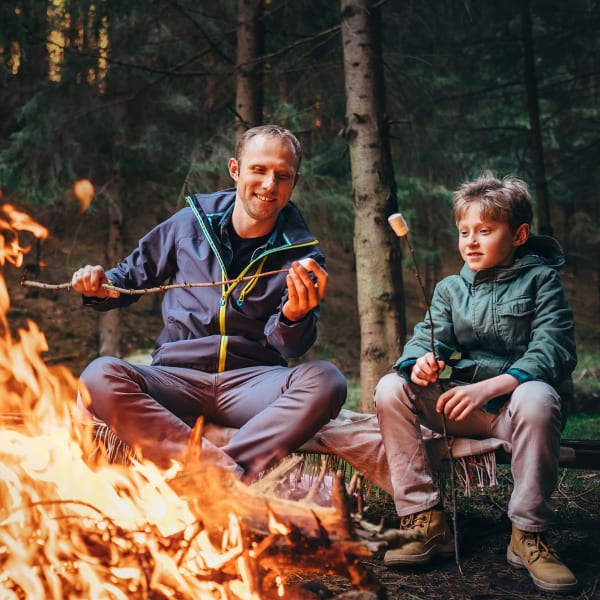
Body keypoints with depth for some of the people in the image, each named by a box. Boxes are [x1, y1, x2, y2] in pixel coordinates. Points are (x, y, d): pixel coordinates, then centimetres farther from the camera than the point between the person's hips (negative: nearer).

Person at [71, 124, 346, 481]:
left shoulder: (302, 256, 5)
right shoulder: (190, 223, 8)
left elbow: (291, 348, -1)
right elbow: (133, 276, 21)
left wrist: (293, 318, -24)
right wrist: (101, 287, -1)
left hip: (254, 384, 0)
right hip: (176, 379, 1)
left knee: (325, 381, -31)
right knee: (101, 377, -29)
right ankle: (227, 469, -34)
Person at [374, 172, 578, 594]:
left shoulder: (541, 279, 1)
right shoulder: (451, 288, 15)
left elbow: (552, 351, -13)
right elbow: (428, 336, 1)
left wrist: (488, 387, -27)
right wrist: (421, 361, -26)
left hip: (515, 402, -4)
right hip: (460, 404, 4)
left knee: (537, 398, -38)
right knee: (391, 388, -18)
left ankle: (529, 534, -22)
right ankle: (425, 521, -16)